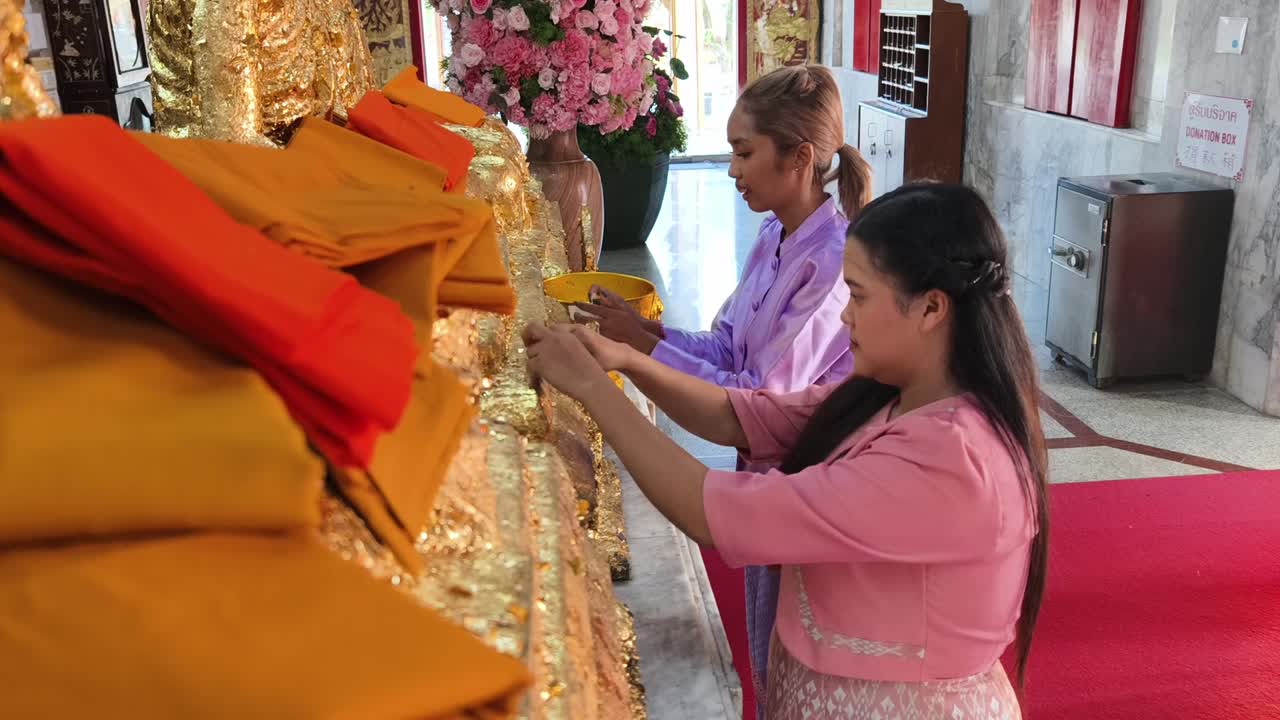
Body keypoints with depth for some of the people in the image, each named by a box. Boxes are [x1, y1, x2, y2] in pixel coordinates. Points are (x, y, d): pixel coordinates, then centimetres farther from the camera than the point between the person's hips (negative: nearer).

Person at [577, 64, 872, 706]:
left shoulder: (834, 262, -26)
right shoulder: (773, 237, 0)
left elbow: (763, 396, -25)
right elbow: (727, 347, 4)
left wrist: (643, 346, -22)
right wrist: (651, 328, -11)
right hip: (764, 463, 8)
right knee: (764, 642, 24)